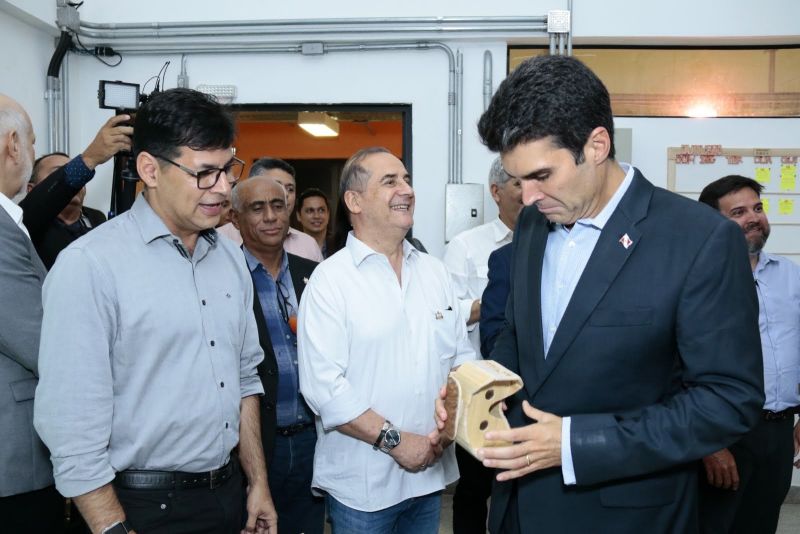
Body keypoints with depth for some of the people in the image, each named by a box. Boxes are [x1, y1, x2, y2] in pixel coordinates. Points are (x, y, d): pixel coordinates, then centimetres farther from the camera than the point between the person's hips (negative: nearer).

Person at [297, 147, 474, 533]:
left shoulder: (435, 272, 6)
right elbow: (323, 385, -17)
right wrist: (394, 440, -16)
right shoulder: (330, 280, -11)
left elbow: (461, 356, 7)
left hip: (430, 472, 5)